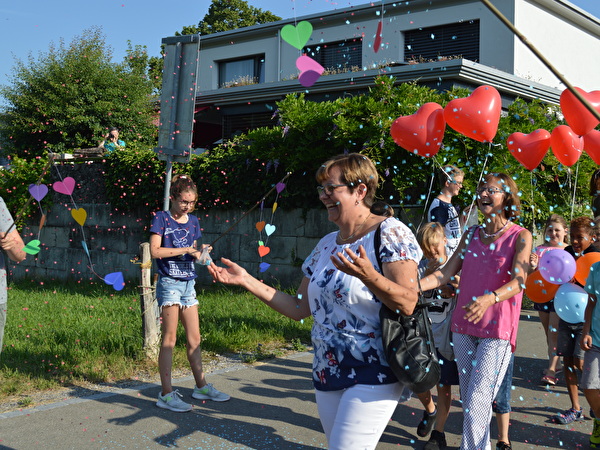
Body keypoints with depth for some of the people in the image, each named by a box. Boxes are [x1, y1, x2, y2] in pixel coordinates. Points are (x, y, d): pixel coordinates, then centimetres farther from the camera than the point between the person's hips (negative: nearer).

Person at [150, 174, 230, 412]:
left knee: (194, 338, 11)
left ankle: (201, 386, 24)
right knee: (170, 339, -3)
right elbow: (155, 251, -15)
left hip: (188, 283, 6)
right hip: (169, 283, -6)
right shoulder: (161, 218, -5)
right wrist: (186, 249, -18)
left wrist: (201, 253, -8)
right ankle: (166, 394, 3)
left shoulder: (193, 221, 12)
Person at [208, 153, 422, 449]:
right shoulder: (326, 245, 12)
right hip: (327, 373, 7)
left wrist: (370, 277, -36)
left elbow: (408, 304, -18)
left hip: (372, 376, -7)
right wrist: (247, 281, 7)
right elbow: (299, 308, 12)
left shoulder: (389, 233, -9)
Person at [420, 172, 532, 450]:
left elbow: (518, 281, -16)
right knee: (469, 400, 13)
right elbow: (447, 273, 6)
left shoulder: (520, 236, -4)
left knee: (477, 402, -11)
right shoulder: (471, 234, 10)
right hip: (464, 325, 5)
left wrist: (488, 299, -36)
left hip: (497, 329, -5)